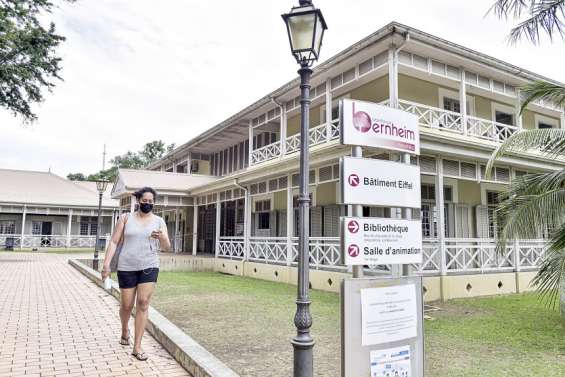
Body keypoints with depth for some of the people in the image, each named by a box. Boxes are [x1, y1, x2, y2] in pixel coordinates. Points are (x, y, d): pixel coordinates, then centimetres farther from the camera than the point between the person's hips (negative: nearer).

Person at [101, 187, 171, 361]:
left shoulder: (159, 221, 3)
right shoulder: (126, 218, 3)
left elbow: (167, 247, -1)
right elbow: (114, 242, 3)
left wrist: (162, 237, -22)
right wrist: (106, 263, -6)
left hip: (149, 266, 0)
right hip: (127, 267, 0)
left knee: (143, 303, -8)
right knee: (126, 305, 9)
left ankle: (137, 347, 0)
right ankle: (125, 330, 42)